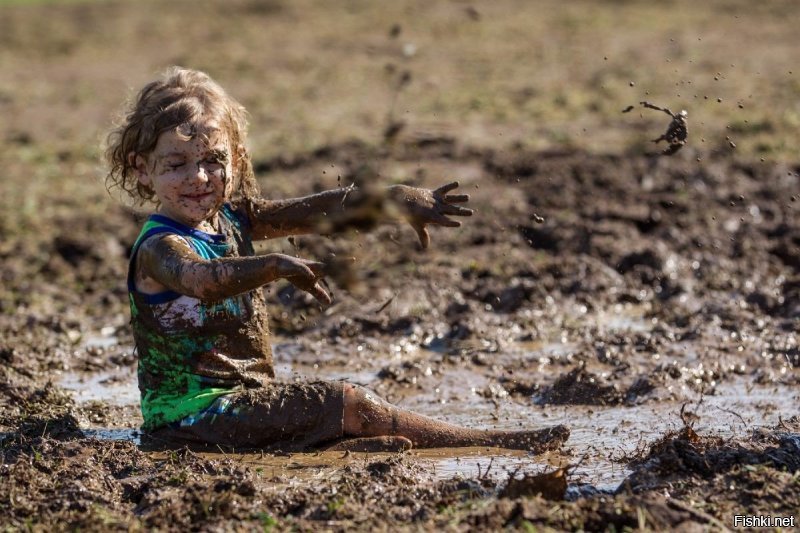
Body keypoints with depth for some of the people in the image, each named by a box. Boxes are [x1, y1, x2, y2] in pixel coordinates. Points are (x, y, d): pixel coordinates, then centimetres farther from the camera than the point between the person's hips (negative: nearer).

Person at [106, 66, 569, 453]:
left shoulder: (231, 218, 8)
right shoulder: (159, 246, -18)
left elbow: (317, 213, 9)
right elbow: (200, 279, -41)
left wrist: (396, 200, -1)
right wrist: (276, 266, -56)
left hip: (242, 395, 10)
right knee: (346, 402, -13)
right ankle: (497, 443, -11)